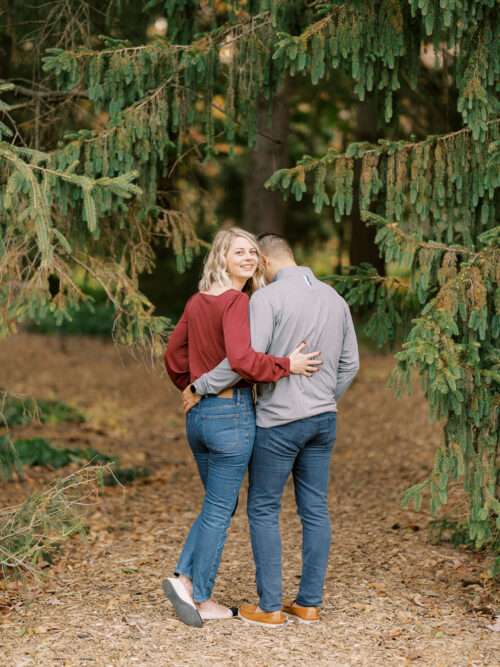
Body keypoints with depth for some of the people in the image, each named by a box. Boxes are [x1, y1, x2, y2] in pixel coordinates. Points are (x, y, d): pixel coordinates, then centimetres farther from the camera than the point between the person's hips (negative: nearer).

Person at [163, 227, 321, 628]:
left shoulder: (197, 302, 9)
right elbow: (242, 360, -27)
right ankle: (200, 598, 10)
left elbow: (174, 357, 16)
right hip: (232, 414, -8)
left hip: (198, 415, 8)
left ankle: (185, 579, 12)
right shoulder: (237, 302, -15)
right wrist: (287, 365, -15)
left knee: (217, 505, 21)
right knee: (219, 510, 3)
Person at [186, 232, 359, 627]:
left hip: (280, 421, -6)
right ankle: (309, 603, 15)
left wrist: (200, 388, -11)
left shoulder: (268, 298, -14)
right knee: (315, 510, 10)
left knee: (263, 510, 5)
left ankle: (270, 607, 6)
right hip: (323, 420, 6)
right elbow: (349, 365, 11)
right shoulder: (334, 298, 8)